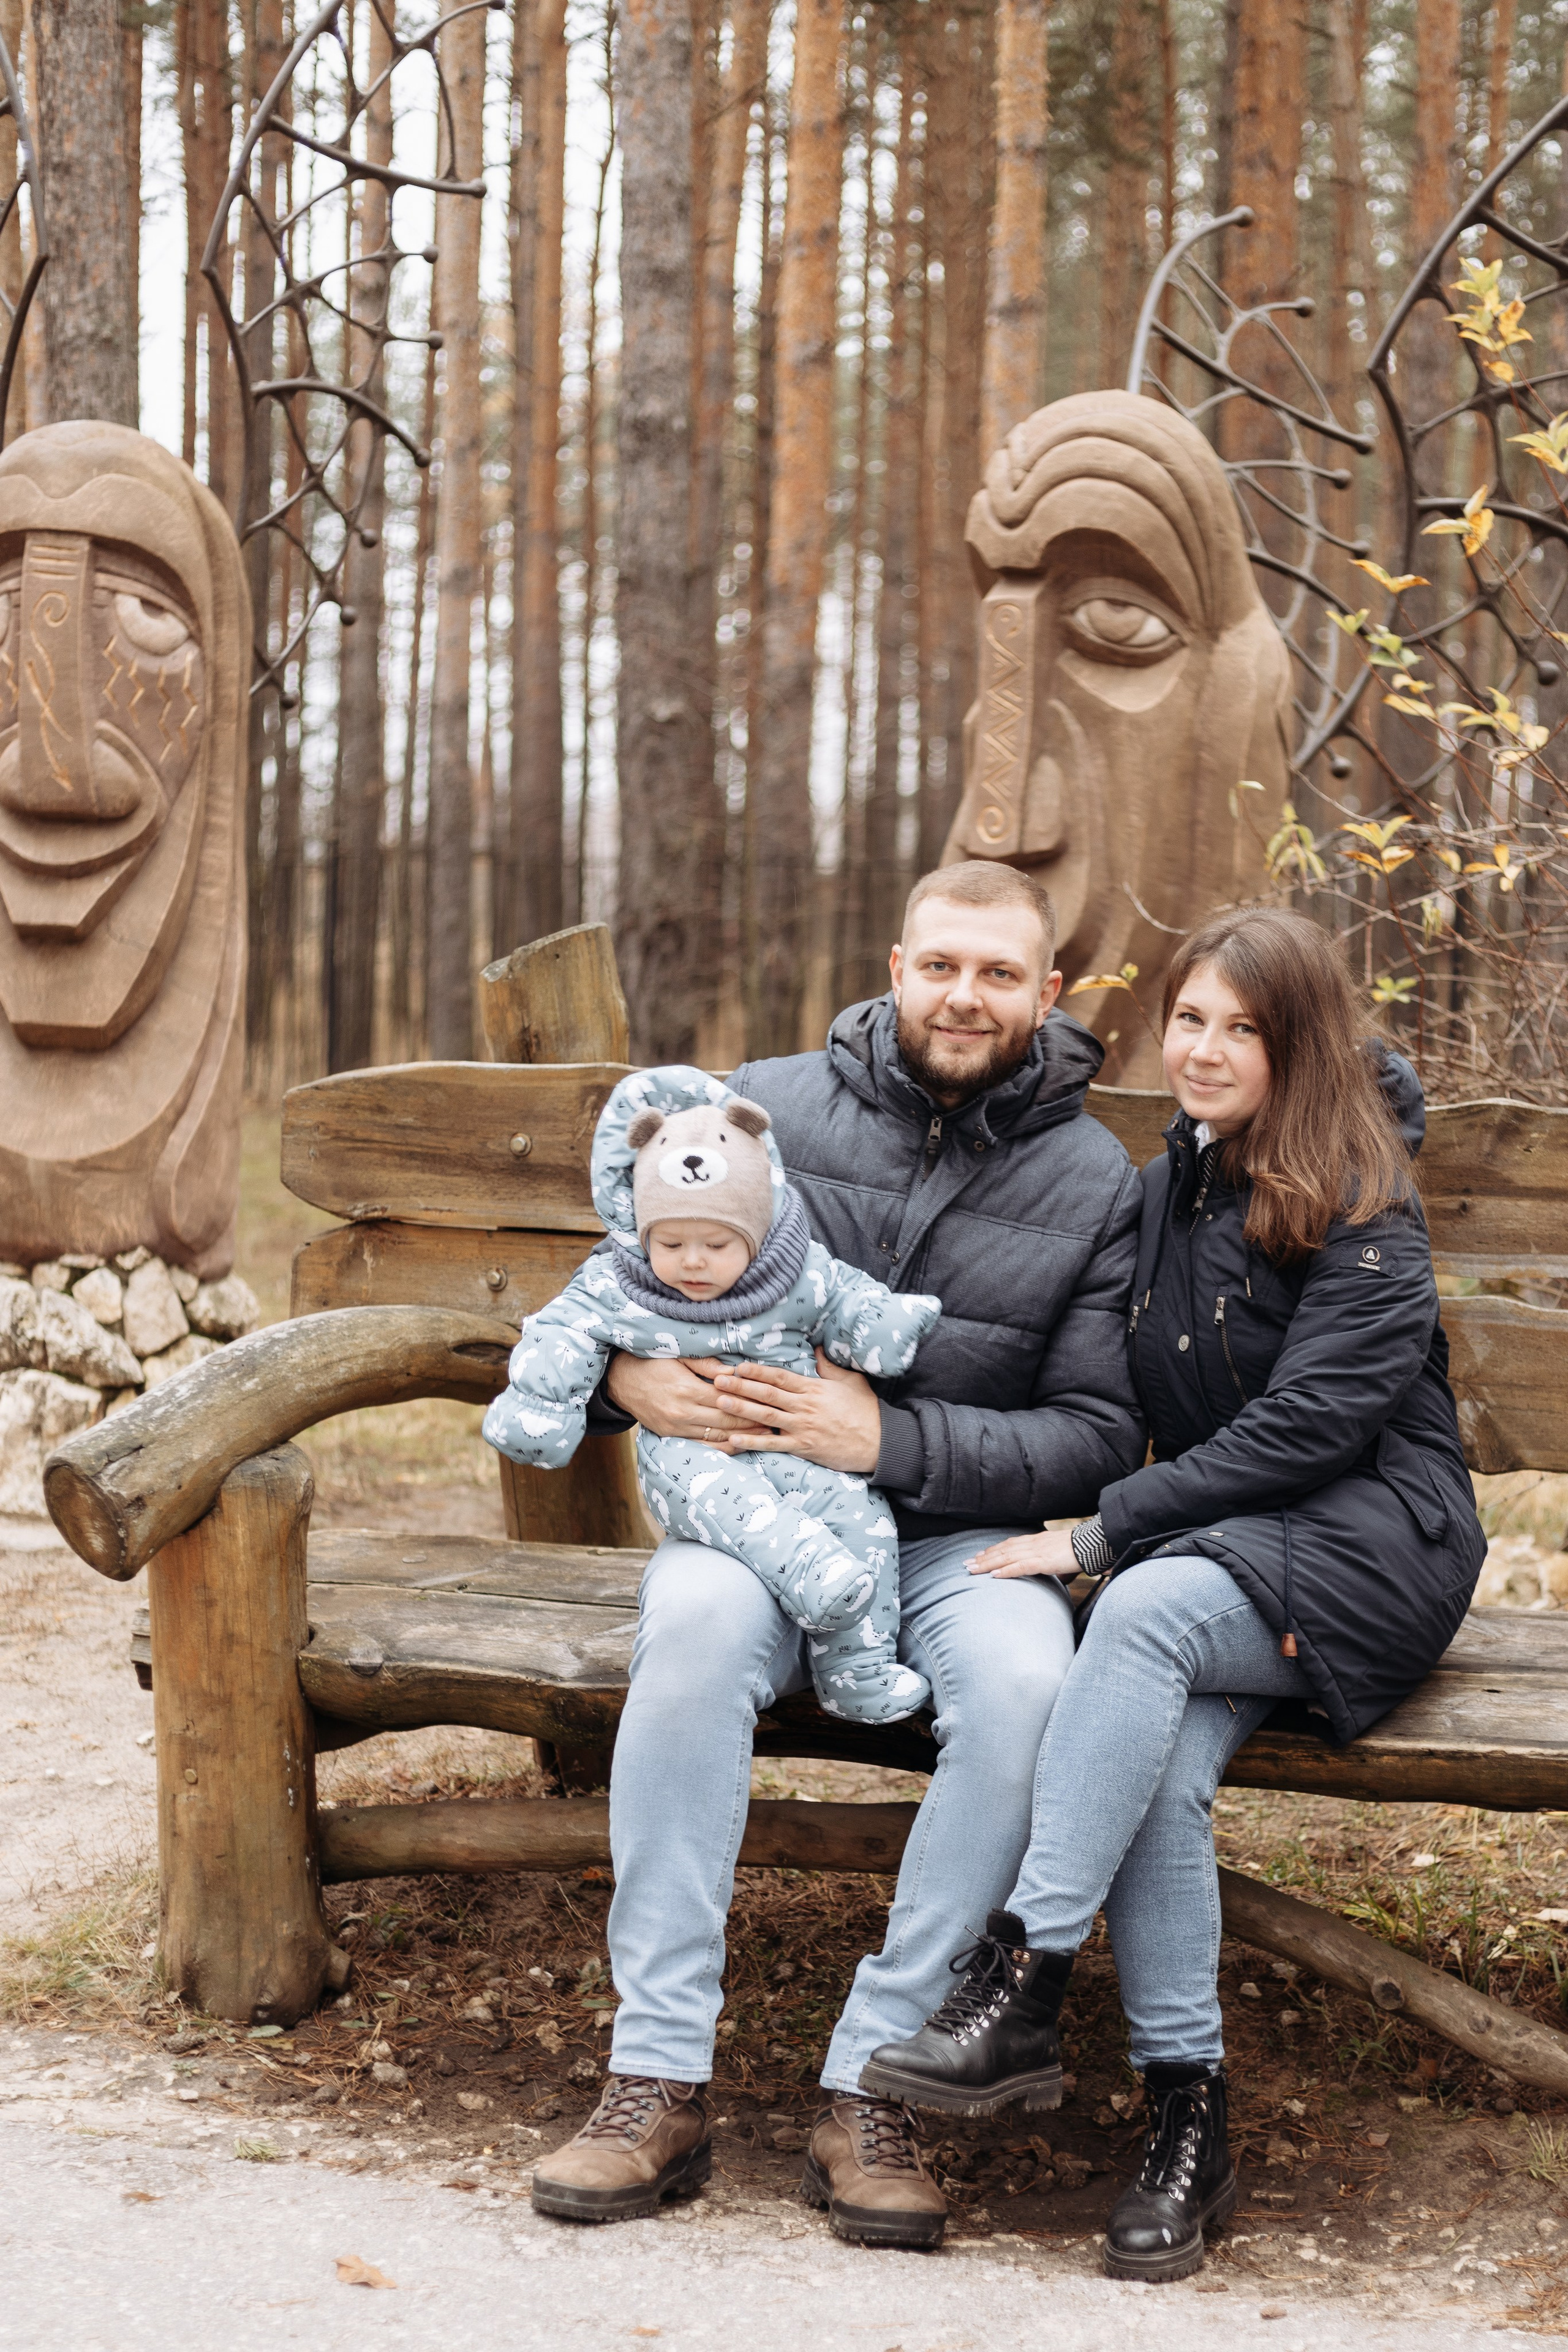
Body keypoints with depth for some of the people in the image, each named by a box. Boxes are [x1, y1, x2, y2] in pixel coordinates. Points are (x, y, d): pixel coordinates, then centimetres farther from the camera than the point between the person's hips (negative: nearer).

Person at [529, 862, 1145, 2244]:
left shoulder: (1094, 1182, 3)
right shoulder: (767, 1108, 4)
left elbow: (1100, 1438, -2)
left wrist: (891, 1438, -16)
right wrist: (626, 1373, -13)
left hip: (961, 1540, 0)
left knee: (1027, 1679, -34)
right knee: (697, 1620, -35)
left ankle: (872, 2090, -23)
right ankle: (659, 2082, -30)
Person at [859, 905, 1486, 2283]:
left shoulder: (1363, 1218, -7)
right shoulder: (1169, 1189, 16)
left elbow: (1307, 1423, -17)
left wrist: (1105, 1535, -17)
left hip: (1371, 1547, -6)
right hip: (1220, 1553, 6)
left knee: (1151, 1609, -36)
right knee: (1163, 1768, -28)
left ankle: (1016, 1993, -37)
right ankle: (1189, 2126, -24)